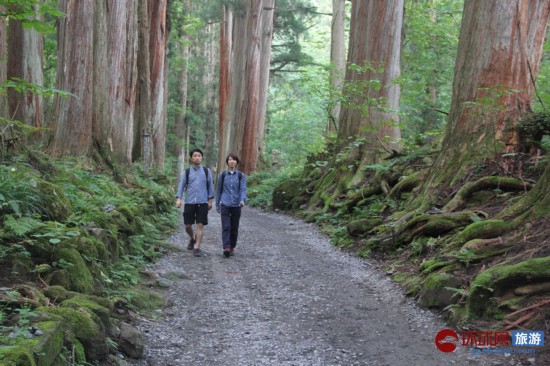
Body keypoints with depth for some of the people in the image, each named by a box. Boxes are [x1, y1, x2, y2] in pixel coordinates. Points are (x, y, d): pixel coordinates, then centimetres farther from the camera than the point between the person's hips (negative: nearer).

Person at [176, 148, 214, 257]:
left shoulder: (206, 171, 5)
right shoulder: (187, 172, 5)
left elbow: (210, 185, 9)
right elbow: (181, 185, 3)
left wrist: (210, 200, 6)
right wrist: (178, 199, -9)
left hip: (202, 203, -1)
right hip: (189, 202, 1)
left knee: (200, 225, -5)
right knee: (188, 225, 6)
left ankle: (197, 247, 1)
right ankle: (193, 238, 36)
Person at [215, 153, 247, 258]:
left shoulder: (241, 176, 4)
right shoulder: (222, 175, 6)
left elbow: (243, 189, -5)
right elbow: (218, 190, 13)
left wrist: (242, 200, -24)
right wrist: (217, 204, 15)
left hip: (236, 205, 1)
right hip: (225, 205, -1)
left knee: (234, 228, 7)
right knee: (226, 227, -12)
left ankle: (232, 247, 19)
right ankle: (226, 248, -19)